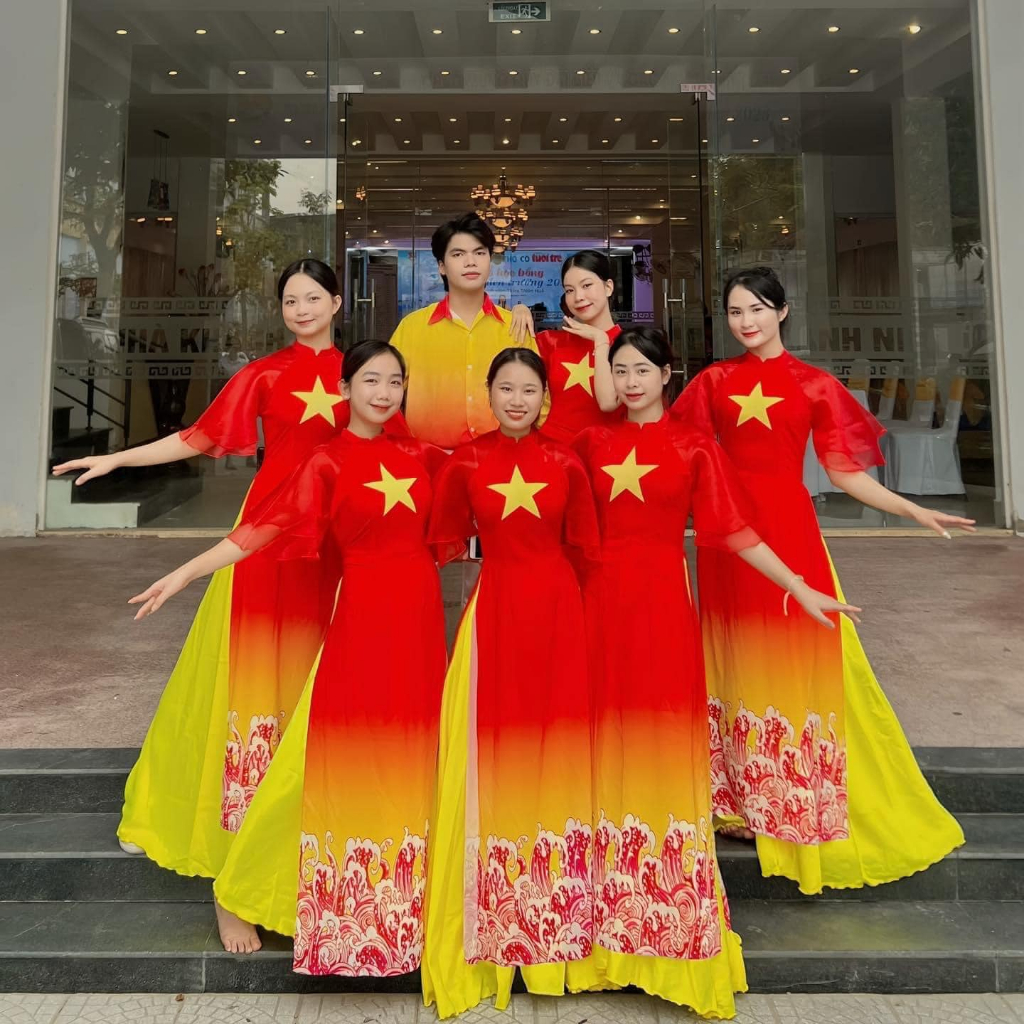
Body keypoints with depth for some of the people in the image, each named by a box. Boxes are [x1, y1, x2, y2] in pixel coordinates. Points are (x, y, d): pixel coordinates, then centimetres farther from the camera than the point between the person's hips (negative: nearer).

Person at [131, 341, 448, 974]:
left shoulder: (422, 455, 9)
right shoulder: (329, 463, -2)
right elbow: (265, 528, -8)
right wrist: (185, 573, -15)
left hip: (421, 610, 4)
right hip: (363, 612, -4)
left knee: (409, 750, 10)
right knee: (350, 749, -1)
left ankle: (405, 895, 27)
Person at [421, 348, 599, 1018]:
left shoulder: (565, 463, 1)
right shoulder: (465, 463, 0)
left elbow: (584, 546, 5)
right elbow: (448, 541, 11)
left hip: (556, 612, 1)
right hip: (494, 611, 0)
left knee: (553, 745, 8)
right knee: (492, 749, 3)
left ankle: (556, 910, 26)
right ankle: (495, 920, 20)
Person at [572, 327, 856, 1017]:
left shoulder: (694, 447, 2)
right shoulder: (592, 442, 10)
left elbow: (733, 531, -1)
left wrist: (800, 588, -7)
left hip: (663, 602, -2)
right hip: (601, 600, 2)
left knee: (663, 742, 1)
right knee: (608, 743, 7)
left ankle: (674, 929, 16)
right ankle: (610, 918, 24)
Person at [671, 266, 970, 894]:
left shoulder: (815, 385, 3)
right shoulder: (714, 381, 8)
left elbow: (844, 471, 2)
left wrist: (917, 512, -6)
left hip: (790, 530, -1)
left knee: (804, 660, 2)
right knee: (740, 660, 9)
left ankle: (811, 810, 20)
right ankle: (746, 798, 25)